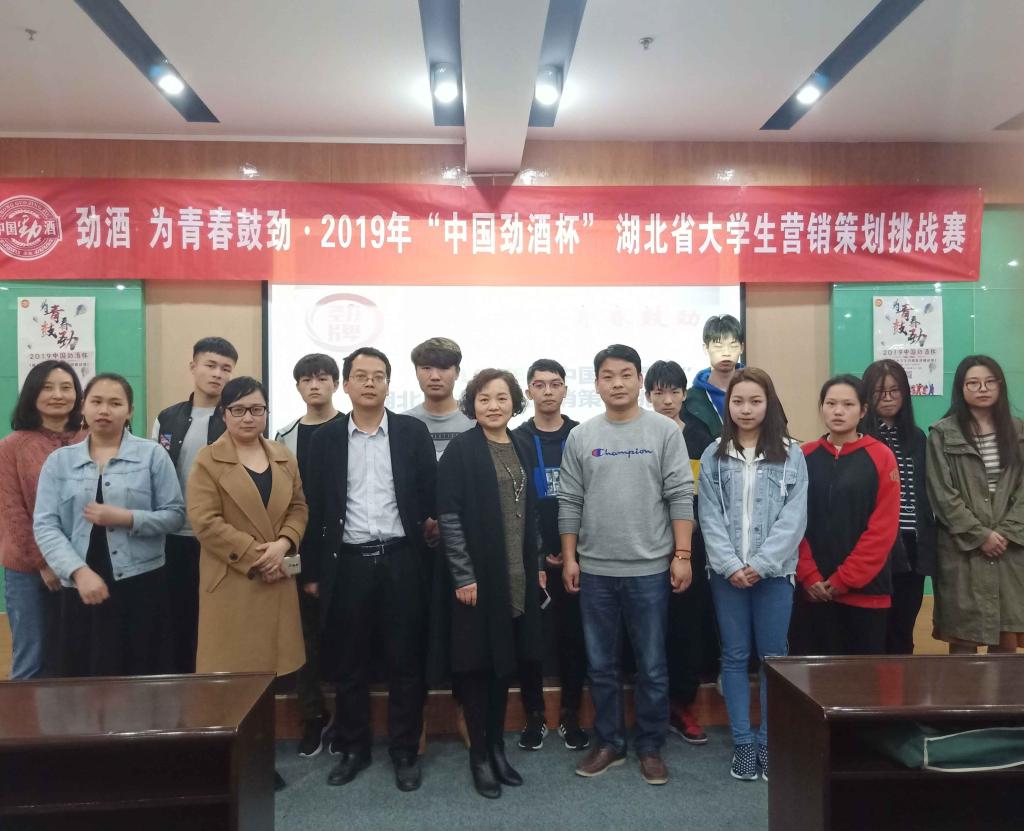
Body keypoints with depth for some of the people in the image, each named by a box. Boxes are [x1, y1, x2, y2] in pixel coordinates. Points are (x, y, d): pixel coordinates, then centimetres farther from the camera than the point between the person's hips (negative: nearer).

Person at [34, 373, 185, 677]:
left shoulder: (152, 454, 2)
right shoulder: (59, 461, 7)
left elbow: (175, 514, 0)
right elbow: (45, 526, -1)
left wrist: (128, 519, -16)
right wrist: (79, 571, -14)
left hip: (142, 583, -1)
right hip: (80, 587, 2)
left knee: (143, 678, 4)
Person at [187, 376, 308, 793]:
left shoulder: (284, 457, 11)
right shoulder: (207, 461, -4)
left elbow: (299, 508, 11)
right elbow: (205, 522, -13)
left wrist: (283, 545, -9)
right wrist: (255, 556, -15)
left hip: (275, 578, 5)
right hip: (231, 580, -4)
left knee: (267, 666, 10)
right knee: (234, 669, 0)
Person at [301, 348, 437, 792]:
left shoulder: (413, 431, 2)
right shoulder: (326, 437, 4)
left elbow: (432, 494, 3)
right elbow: (315, 507, 4)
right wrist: (312, 570, 4)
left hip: (402, 560, -1)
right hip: (347, 562, 1)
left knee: (406, 662, 7)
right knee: (347, 664, 11)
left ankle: (405, 751, 22)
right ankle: (353, 748, 28)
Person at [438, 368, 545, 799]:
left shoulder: (522, 447, 8)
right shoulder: (461, 449, -9)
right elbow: (449, 516, -12)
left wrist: (538, 563, 11)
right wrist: (464, 575, -15)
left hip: (518, 575, 5)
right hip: (478, 575, -5)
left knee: (505, 661, 14)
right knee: (478, 662, 4)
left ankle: (497, 746, 28)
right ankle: (479, 754, 19)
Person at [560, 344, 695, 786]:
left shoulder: (665, 431, -1)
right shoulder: (580, 437, 4)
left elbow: (681, 497, -4)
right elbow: (570, 502, 6)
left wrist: (682, 555, -8)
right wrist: (569, 558, 3)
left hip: (650, 568, -2)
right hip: (594, 570, 2)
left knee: (652, 666, 8)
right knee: (601, 665, 12)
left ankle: (650, 747, 25)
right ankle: (609, 742, 28)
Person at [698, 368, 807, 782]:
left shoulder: (791, 454, 1)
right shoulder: (714, 456, 4)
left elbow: (794, 517, -5)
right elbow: (710, 518, -1)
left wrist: (761, 564, -13)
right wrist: (731, 565, -12)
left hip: (773, 572, -1)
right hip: (727, 573, 1)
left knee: (773, 657, 7)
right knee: (735, 656, 8)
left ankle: (769, 740, 21)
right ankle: (742, 742, 19)